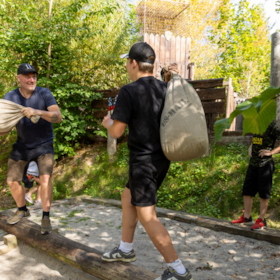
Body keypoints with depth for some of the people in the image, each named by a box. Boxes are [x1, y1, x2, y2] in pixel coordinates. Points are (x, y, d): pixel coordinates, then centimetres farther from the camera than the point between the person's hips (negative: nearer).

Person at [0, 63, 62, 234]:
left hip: (44, 144, -3)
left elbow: (58, 117, -29)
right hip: (22, 145, 4)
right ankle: (22, 210, 34)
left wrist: (37, 112, -46)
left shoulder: (44, 94, -17)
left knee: (45, 178, -22)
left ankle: (46, 217, -4)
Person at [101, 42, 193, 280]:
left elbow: (117, 131, -14)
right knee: (127, 197, 23)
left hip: (143, 160, -9)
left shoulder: (129, 91, -15)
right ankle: (126, 249, 37)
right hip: (162, 158, 9)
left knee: (147, 216, -1)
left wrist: (108, 123, 8)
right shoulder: (165, 89, 5)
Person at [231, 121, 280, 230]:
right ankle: (247, 217, 21)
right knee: (247, 190, 10)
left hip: (265, 164, -7)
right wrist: (250, 148, 10)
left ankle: (261, 220, 12)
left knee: (264, 193, 2)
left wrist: (271, 152, -20)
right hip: (253, 163, 8)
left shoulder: (271, 126, -10)